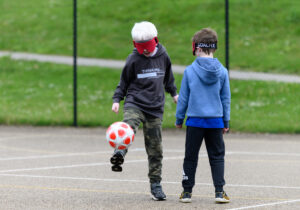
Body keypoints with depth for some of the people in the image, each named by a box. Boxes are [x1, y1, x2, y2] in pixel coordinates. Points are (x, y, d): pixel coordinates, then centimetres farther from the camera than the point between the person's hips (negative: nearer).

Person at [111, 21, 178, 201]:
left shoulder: (163, 56, 7)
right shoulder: (134, 59, -2)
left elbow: (168, 78, 25)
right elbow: (124, 81, 6)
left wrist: (174, 93, 24)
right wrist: (117, 100, -5)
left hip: (155, 107, 3)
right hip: (135, 103, -3)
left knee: (155, 148, 4)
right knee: (128, 127, -35)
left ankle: (156, 184, 12)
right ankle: (119, 154, -59)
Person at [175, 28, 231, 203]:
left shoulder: (190, 71, -5)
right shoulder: (222, 72, -1)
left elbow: (183, 98, 1)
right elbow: (226, 98, 6)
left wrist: (179, 119, 12)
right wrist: (226, 121, 15)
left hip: (195, 119, -1)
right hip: (216, 120, 1)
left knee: (191, 157, 8)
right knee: (217, 157, 8)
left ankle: (187, 191, 11)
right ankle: (220, 191, 1)